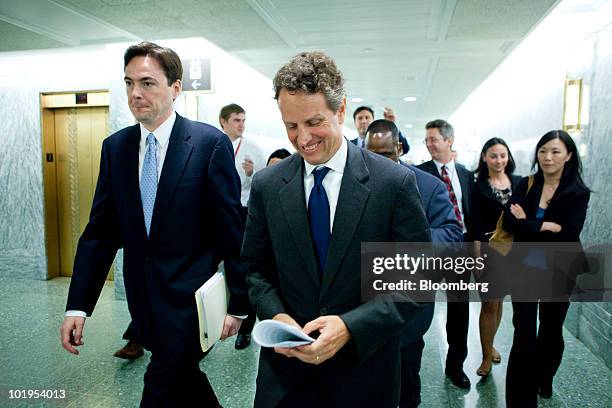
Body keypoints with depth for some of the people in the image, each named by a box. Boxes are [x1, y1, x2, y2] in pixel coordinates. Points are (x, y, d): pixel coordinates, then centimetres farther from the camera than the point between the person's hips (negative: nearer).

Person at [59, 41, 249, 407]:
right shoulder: (115, 147, 3)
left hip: (190, 296, -5)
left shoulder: (211, 143, -12)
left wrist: (238, 303, -6)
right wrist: (78, 306, 0)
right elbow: (100, 231, 4)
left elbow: (232, 231, -10)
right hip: (142, 296, 5)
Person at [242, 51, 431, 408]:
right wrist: (275, 315, -12)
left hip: (364, 369, -1)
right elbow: (255, 268, 5)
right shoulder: (266, 185, -4)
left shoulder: (396, 182, -12)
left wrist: (350, 326, -20)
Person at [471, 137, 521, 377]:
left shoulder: (518, 183, 4)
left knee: (499, 301, 16)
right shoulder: (478, 187, -6)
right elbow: (476, 226, -8)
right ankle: (487, 357, 17)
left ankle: (490, 344, 36)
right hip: (489, 249, -4)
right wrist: (477, 259, -11)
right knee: (490, 304, 2)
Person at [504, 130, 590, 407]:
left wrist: (527, 225, -14)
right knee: (524, 334, -1)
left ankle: (543, 380, 44)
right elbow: (509, 221, -13)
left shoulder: (578, 193, -6)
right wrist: (546, 226, -19)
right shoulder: (526, 185, 0)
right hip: (524, 269, 0)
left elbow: (568, 236, -18)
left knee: (551, 330, 18)